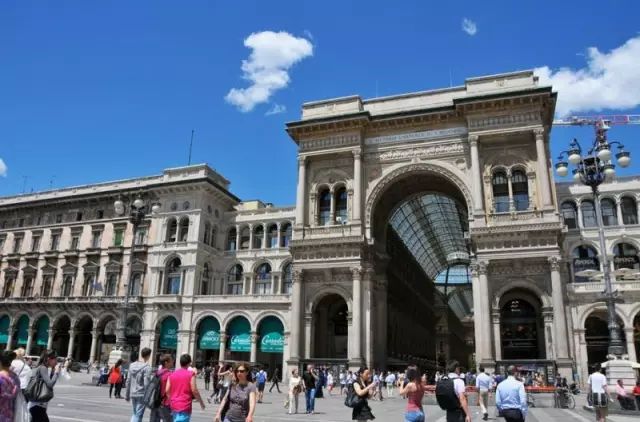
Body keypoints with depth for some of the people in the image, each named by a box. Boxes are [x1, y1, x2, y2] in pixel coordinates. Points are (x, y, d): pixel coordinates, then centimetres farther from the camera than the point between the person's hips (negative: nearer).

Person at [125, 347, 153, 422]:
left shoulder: (132, 365, 7)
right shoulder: (147, 367, -14)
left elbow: (128, 381, 10)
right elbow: (146, 384, -17)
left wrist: (127, 395, 18)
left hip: (133, 394, 7)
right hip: (142, 395, -7)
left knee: (134, 413, 21)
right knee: (138, 415, 0)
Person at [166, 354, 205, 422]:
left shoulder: (172, 374, 7)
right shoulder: (190, 374, -8)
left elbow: (167, 390, 4)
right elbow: (194, 390, -11)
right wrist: (201, 402, 1)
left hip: (174, 405, 6)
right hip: (184, 406, -6)